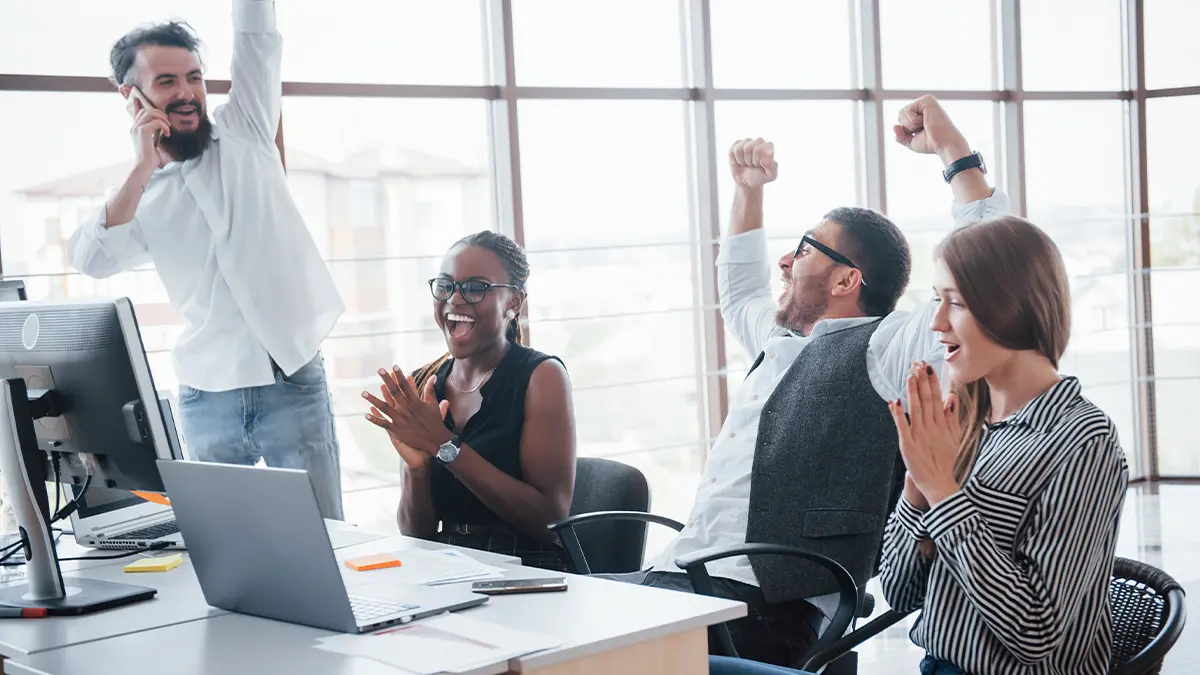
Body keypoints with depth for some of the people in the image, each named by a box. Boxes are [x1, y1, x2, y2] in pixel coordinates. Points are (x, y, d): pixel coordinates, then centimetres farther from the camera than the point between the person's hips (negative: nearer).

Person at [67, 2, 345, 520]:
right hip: (206, 397, 1)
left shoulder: (243, 134, 7)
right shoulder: (139, 197, 8)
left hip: (293, 383, -1)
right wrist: (143, 168, -11)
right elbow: (90, 260, -10)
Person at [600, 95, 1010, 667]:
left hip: (762, 605, -9)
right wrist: (749, 191, 40)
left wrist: (952, 149, -9)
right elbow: (739, 294, 47)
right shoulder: (783, 344, 25)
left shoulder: (883, 347, 0)